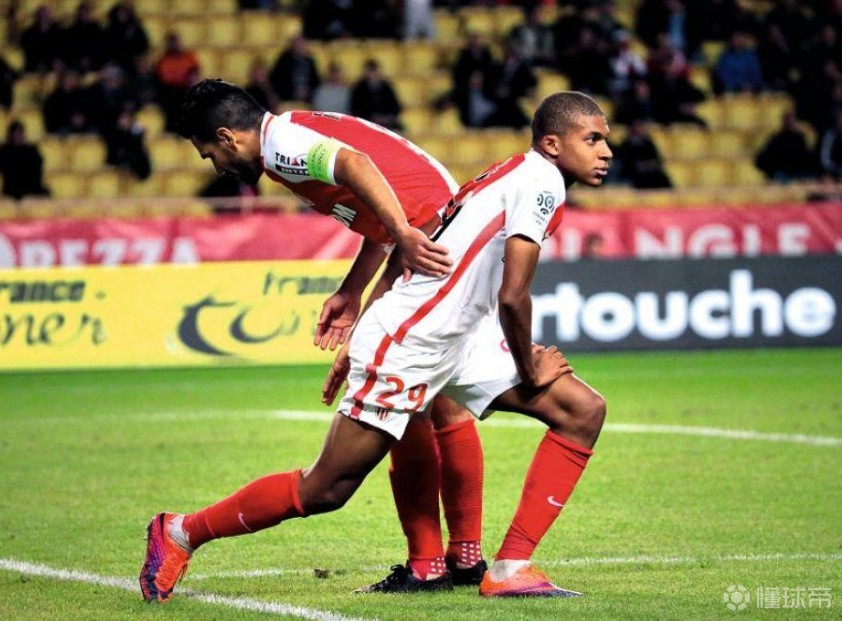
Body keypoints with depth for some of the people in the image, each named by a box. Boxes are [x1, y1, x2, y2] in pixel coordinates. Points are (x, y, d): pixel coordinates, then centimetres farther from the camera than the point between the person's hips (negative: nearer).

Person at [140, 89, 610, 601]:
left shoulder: (517, 176, 15)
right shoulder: (542, 180, -15)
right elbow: (513, 296, -22)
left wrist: (364, 342, 21)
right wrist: (529, 372, -6)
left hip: (456, 341, 10)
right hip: (406, 347, -10)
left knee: (583, 412, 1)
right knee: (323, 492, -1)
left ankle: (512, 568, -3)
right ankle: (180, 534, 18)